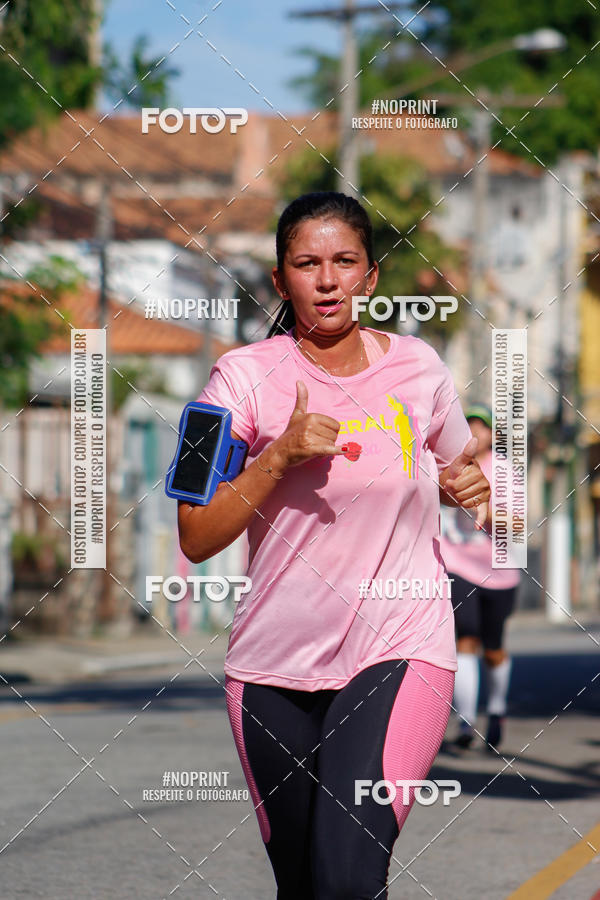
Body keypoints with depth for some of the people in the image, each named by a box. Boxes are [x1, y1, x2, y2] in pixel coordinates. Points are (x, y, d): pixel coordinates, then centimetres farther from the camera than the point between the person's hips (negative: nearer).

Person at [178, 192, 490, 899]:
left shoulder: (417, 366, 4)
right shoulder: (245, 376, -2)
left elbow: (458, 471, 23)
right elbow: (196, 539, -6)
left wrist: (477, 489, -1)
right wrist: (282, 452, -18)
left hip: (401, 652, -1)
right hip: (275, 660, 1)